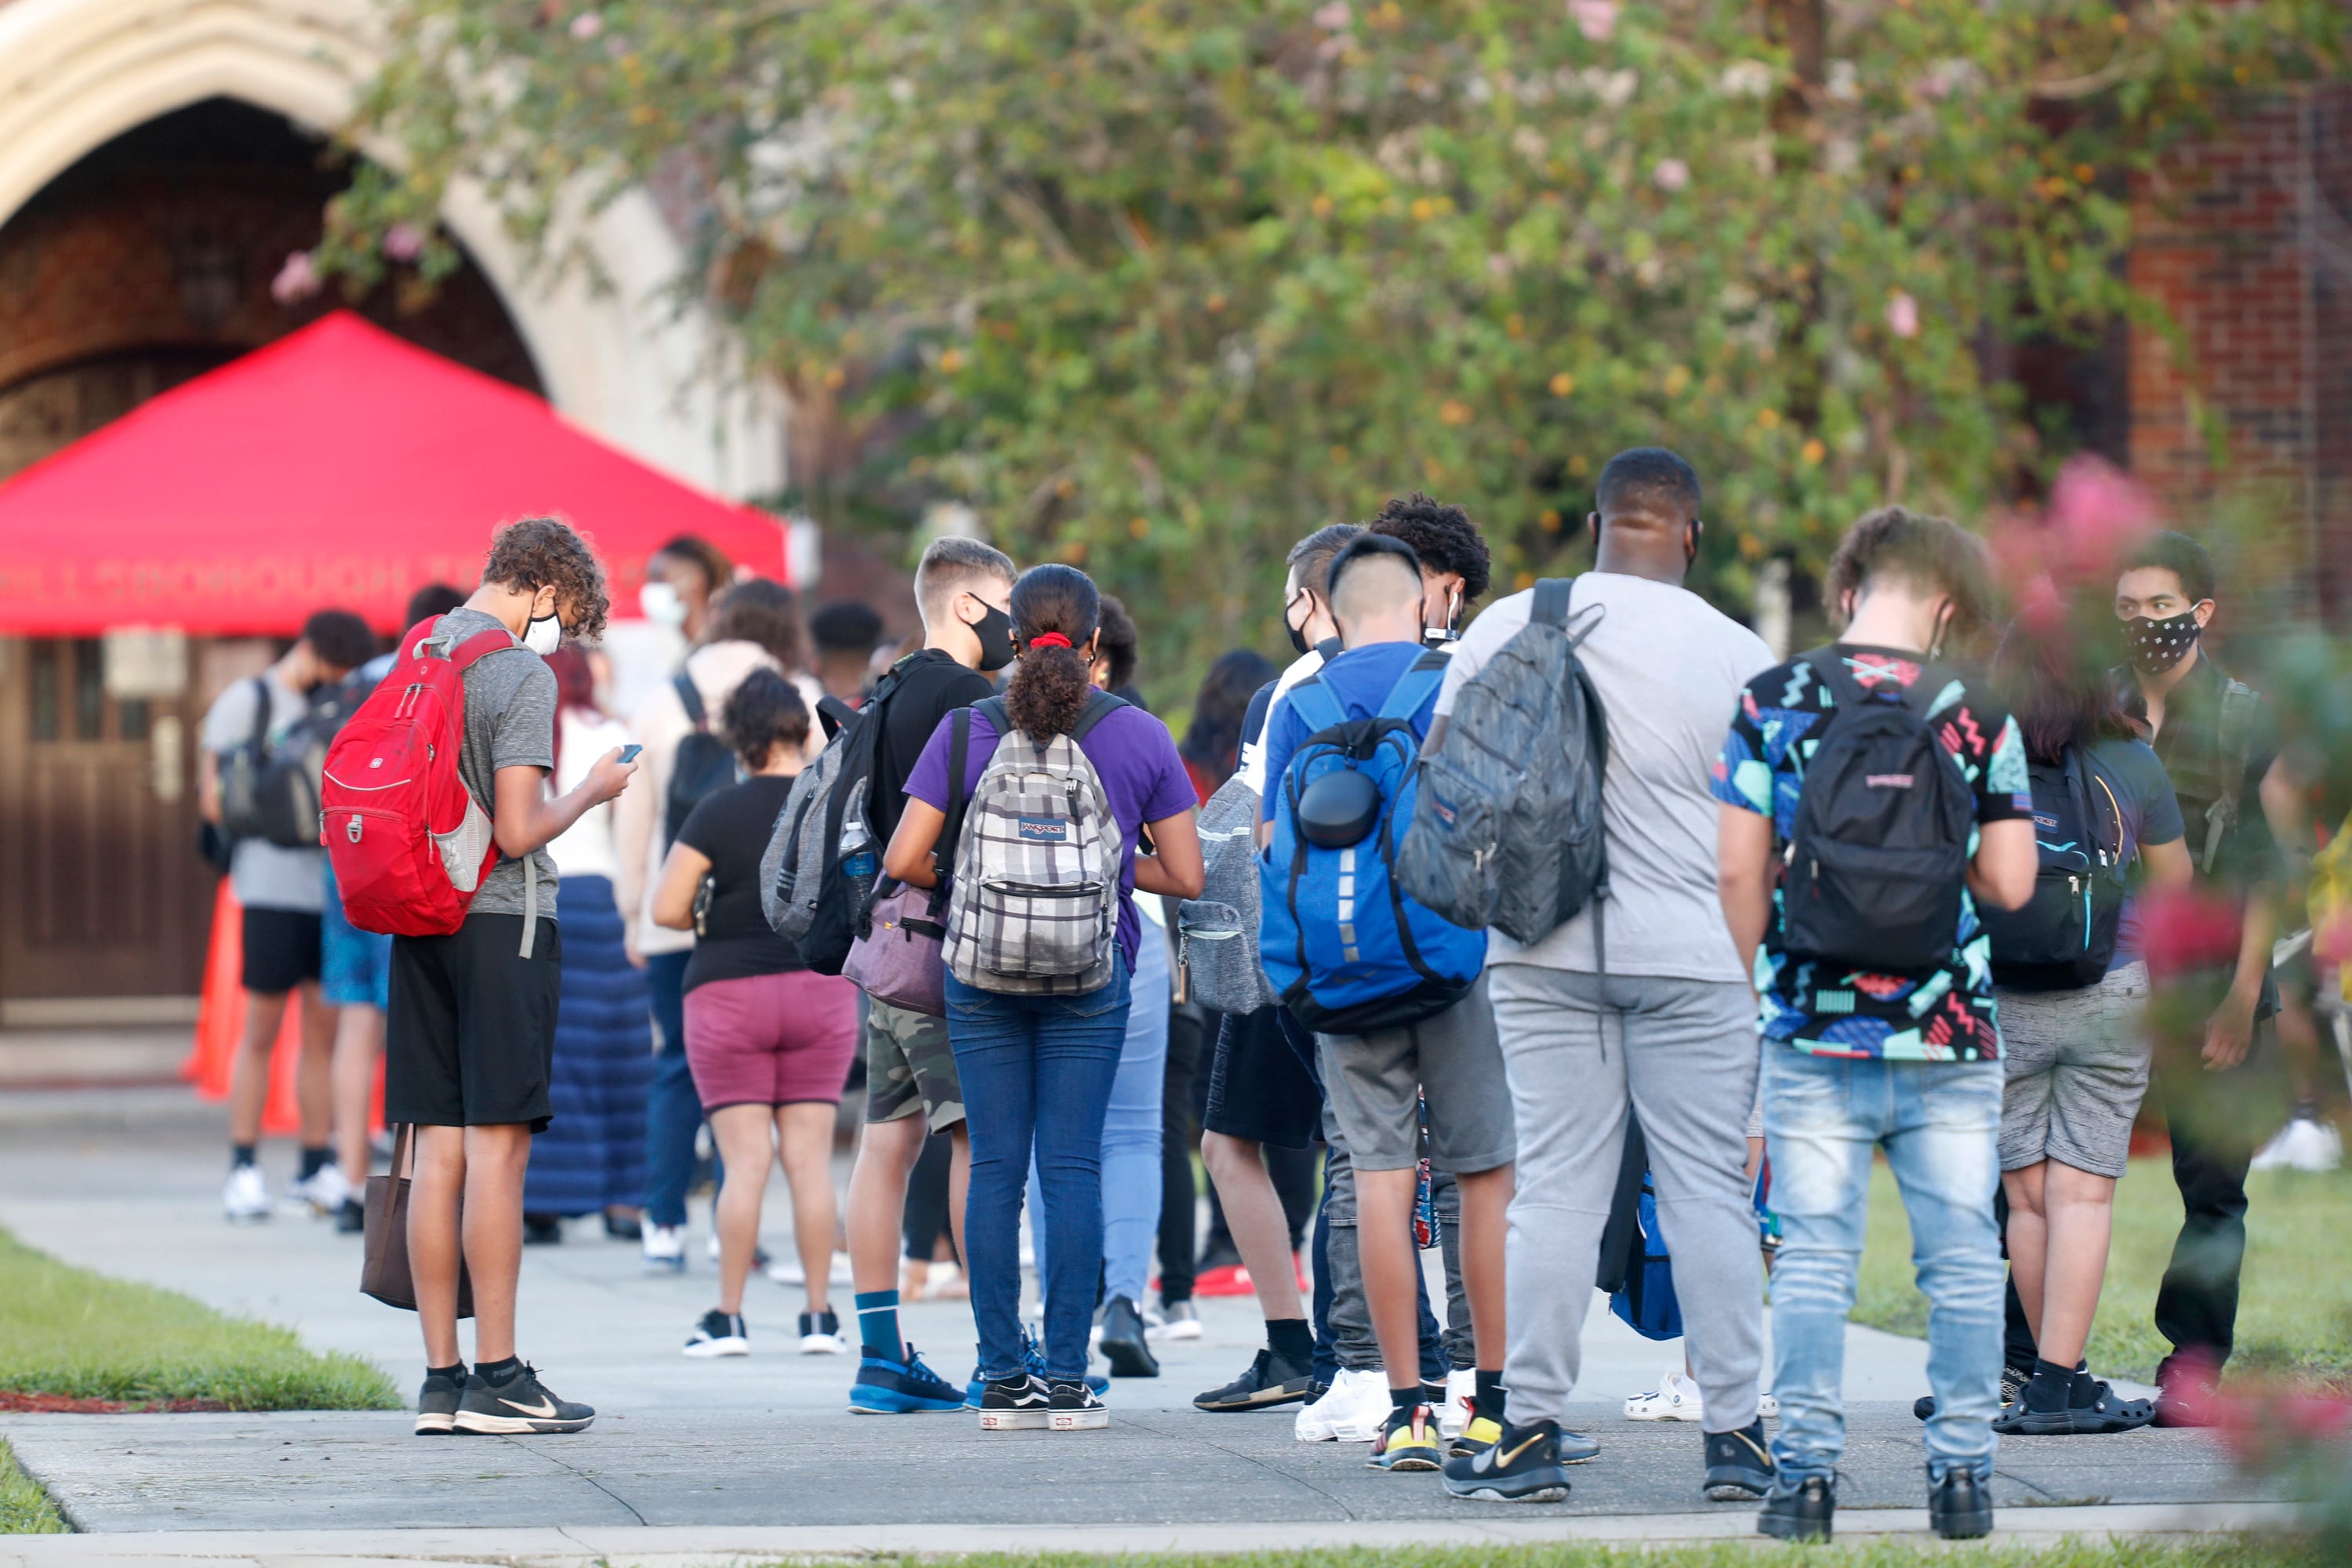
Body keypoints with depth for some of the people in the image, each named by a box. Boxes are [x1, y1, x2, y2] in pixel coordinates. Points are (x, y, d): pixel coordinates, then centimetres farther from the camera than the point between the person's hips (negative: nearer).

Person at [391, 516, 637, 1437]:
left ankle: (442, 1379, 7)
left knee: (439, 1149, 7)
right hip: (503, 922, -7)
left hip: (420, 928, 7)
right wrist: (592, 792, 0)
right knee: (497, 1147, -5)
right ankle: (498, 1379, -5)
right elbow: (517, 833, -17)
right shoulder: (523, 676, -12)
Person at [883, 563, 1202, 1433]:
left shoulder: (966, 731, -2)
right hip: (1090, 977, 0)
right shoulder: (1141, 736, -1)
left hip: (982, 974, 0)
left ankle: (1003, 1378, 3)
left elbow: (903, 859, -5)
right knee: (1073, 1167, 0)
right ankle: (1067, 1380, -2)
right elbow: (1186, 876, 0)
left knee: (996, 1167, 4)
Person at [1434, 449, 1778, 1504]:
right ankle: (1733, 1430, 3)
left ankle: (1533, 1428, 3)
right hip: (1695, 957, -1)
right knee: (1708, 1191, 3)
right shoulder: (1738, 654, -2)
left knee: (1554, 1189, 3)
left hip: (1546, 951, 1)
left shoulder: (1509, 626, 0)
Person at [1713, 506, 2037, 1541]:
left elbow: (1739, 868, -4)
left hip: (1815, 1030, 0)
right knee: (1962, 1258, 8)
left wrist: (1762, 979, 11)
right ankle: (1962, 1472, 9)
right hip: (1950, 1041, 0)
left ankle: (1805, 1472, 2)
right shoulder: (1977, 717, -4)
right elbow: (2010, 883, -6)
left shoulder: (1772, 704, -3)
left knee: (1814, 1259, 5)